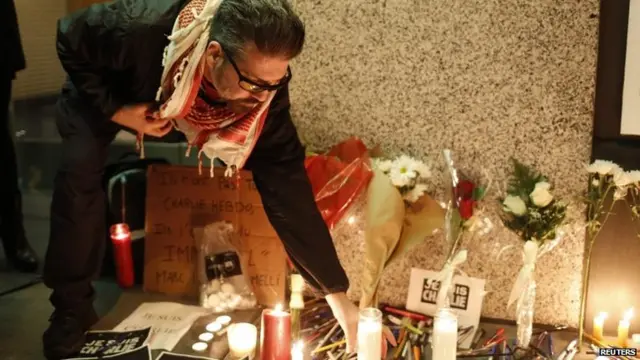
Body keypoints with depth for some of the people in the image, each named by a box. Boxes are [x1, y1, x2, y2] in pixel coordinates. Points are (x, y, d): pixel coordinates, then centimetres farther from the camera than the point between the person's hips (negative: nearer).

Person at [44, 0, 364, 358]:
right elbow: (70, 39, -24)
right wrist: (117, 111, -34)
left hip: (183, 107, 2)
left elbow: (286, 181, -33)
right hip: (98, 92, -2)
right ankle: (72, 308, -6)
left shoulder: (264, 79, -36)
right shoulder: (139, 29, -47)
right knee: (81, 170, -25)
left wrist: (336, 292, -34)